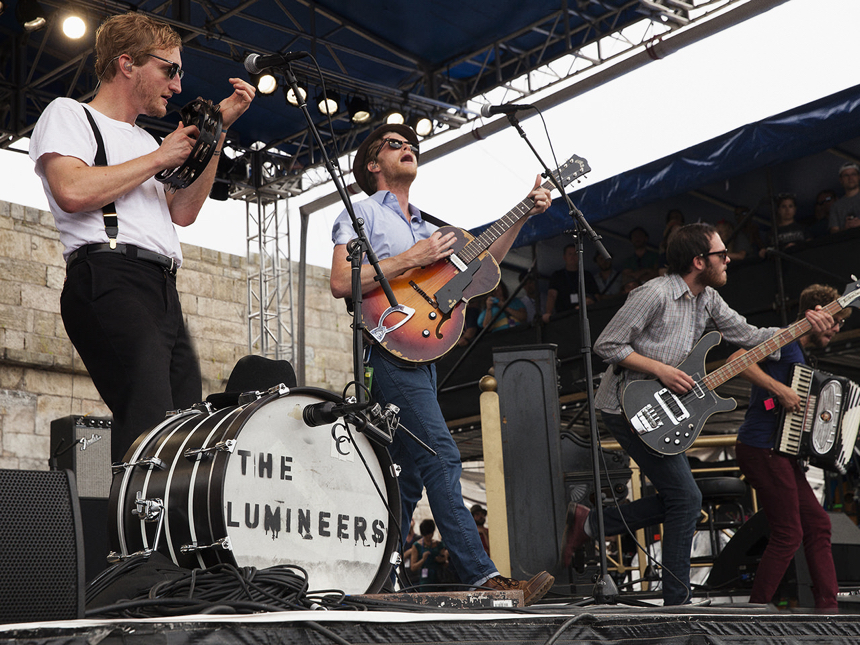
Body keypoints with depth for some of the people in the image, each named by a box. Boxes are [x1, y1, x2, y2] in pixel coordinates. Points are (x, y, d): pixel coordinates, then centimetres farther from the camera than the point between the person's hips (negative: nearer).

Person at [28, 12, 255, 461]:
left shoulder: (144, 141, 32)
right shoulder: (69, 114, 10)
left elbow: (182, 214, 22)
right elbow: (72, 192, -10)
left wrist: (219, 132, 20)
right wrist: (160, 158, 0)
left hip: (165, 291, 8)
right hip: (109, 279, -8)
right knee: (150, 431, -25)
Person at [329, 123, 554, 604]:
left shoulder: (425, 227, 27)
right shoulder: (363, 212, 4)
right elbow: (342, 283, -11)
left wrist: (524, 215, 13)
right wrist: (413, 258, -12)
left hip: (422, 353, 9)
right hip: (390, 349, -9)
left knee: (408, 478, 5)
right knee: (441, 459, -18)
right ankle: (482, 578, -22)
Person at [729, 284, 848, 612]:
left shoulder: (801, 355, 23)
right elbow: (737, 360, -26)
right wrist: (780, 389, -26)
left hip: (780, 454, 10)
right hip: (762, 449, -10)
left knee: (817, 524, 10)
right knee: (789, 535, -7)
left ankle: (827, 607, 14)